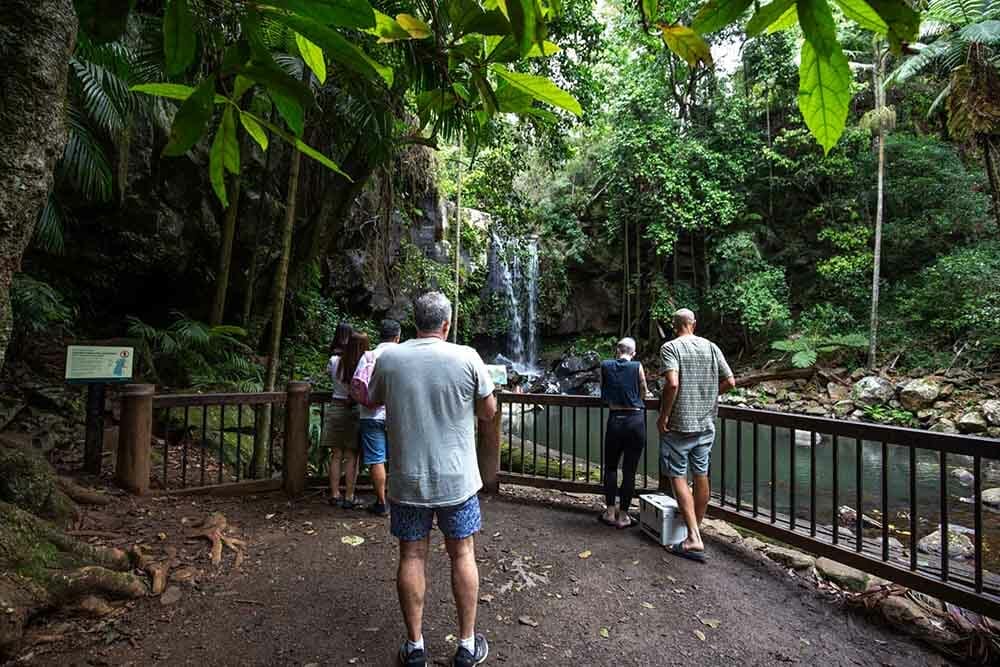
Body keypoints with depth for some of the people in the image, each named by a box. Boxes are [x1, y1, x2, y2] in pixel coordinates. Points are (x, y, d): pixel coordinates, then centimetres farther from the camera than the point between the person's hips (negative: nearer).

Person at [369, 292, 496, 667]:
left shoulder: (388, 359, -6)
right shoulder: (467, 358, -12)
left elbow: (373, 401, 12)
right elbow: (488, 412, -1)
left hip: (407, 479, 1)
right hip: (456, 478, -1)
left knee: (412, 557, 13)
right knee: (462, 554, 13)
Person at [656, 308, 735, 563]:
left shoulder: (670, 347, -12)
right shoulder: (711, 347, 4)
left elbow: (672, 383, -25)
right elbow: (730, 382, 2)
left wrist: (663, 416, -15)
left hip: (678, 425, -5)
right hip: (706, 424, 6)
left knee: (678, 477, 2)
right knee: (701, 476, 16)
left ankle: (694, 539, -3)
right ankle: (696, 528, 32)